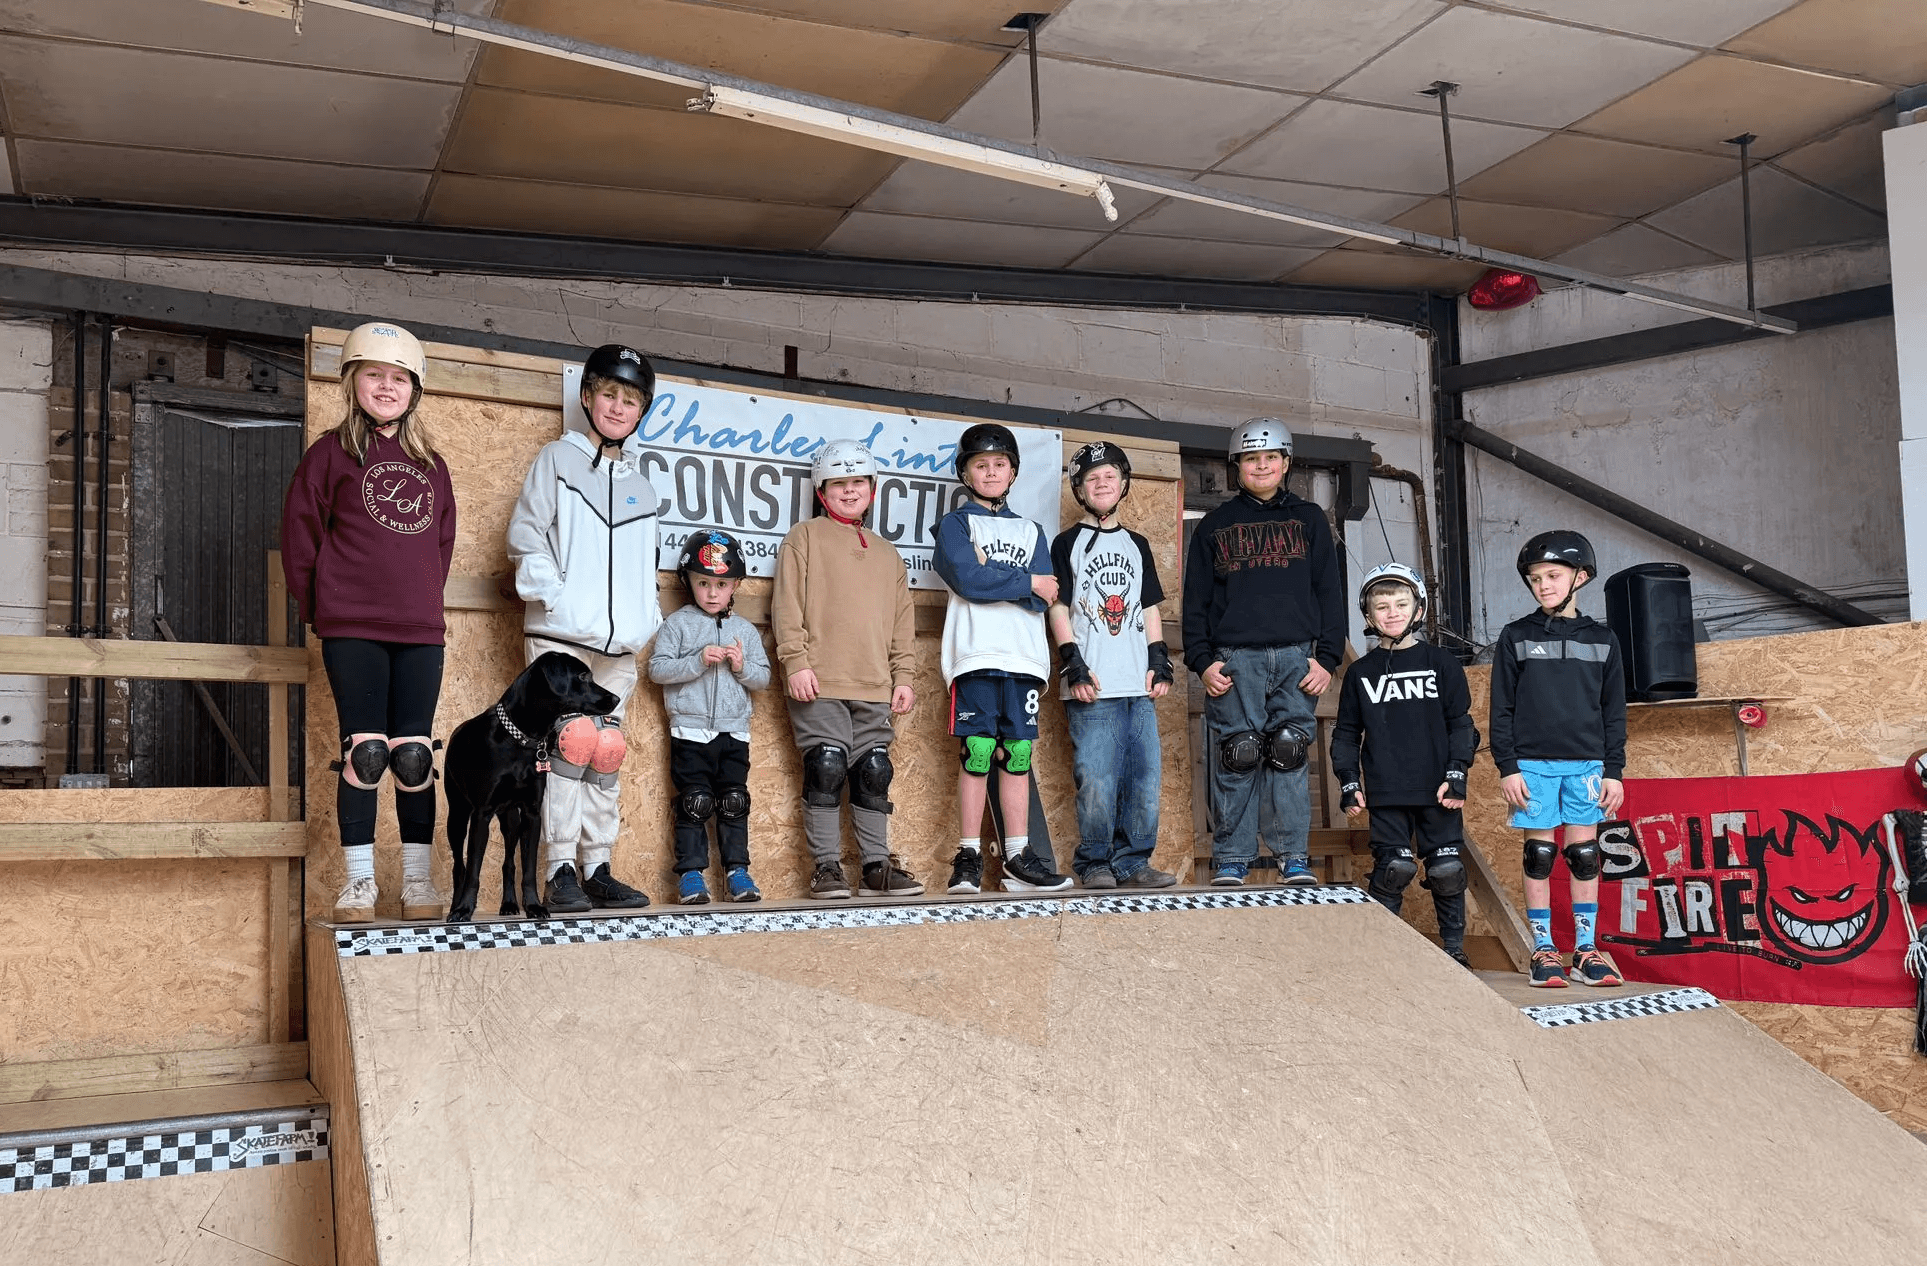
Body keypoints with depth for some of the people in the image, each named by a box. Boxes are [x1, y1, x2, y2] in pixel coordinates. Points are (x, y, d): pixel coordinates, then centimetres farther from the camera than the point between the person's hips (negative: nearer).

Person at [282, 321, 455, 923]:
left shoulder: (431, 466, 15)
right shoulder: (331, 453, 3)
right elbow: (299, 534, 2)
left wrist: (426, 599, 12)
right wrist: (320, 610, 3)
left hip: (420, 631, 3)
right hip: (351, 630, -3)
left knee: (414, 755, 1)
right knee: (364, 752, -5)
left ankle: (418, 879, 9)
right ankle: (359, 879, 5)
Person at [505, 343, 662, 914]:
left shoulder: (640, 482, 18)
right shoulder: (556, 459, 4)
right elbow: (525, 534, -3)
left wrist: (646, 617, 10)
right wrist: (554, 595, -13)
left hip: (618, 642, 5)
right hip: (559, 635, -5)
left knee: (607, 752, 6)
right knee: (574, 739, -14)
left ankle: (597, 869, 12)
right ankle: (559, 872, -10)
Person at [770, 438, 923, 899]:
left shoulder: (887, 553, 21)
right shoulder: (804, 537, 6)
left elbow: (902, 620, 19)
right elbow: (787, 605, -3)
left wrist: (903, 675, 10)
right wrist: (796, 661, -12)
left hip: (875, 688, 5)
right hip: (819, 685, -4)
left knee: (874, 773, 6)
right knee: (826, 769, -6)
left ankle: (876, 865, 12)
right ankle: (826, 867, 2)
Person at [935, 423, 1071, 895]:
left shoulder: (1030, 531, 21)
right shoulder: (955, 523, 10)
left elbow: (1042, 599, 4)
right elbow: (968, 580, -10)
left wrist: (989, 576, -6)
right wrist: (1025, 582, -2)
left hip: (1024, 657, 4)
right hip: (976, 655, -4)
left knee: (1018, 755, 2)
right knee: (976, 754, -7)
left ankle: (1018, 859, 4)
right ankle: (968, 858, -3)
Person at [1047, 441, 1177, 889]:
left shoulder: (1136, 545, 20)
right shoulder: (1068, 543, 7)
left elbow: (1150, 609, 20)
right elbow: (1058, 608, 1)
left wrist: (1160, 660, 8)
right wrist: (1074, 663, -10)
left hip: (1139, 685, 5)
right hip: (1093, 685, -5)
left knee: (1146, 776, 2)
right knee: (1096, 780, -8)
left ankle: (1132, 861, 11)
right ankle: (1094, 864, 3)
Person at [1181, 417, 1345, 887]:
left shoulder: (1309, 519, 15)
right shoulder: (1215, 525, 13)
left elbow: (1329, 592, 11)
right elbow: (1195, 600, 10)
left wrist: (1327, 657, 1)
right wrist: (1202, 661, -2)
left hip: (1296, 657, 1)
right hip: (1234, 659, -1)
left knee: (1289, 754, -3)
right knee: (1237, 756, -5)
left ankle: (1295, 859, 4)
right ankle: (1231, 861, 2)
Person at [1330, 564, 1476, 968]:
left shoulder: (1440, 663, 5)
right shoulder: (1360, 673, 8)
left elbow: (1461, 724, 5)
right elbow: (1346, 733, 12)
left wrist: (1456, 774, -4)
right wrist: (1349, 783, 3)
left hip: (1437, 790, 0)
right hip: (1386, 794, 0)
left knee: (1447, 869, 3)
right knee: (1393, 868, -5)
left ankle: (1454, 946, 18)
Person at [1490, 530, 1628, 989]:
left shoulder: (1601, 640, 8)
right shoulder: (1516, 637, 3)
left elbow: (1613, 711, 10)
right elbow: (1501, 709, 1)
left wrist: (1614, 770, 5)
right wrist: (1507, 767, -5)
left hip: (1586, 764, 2)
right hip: (1533, 762, -2)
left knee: (1585, 856, 4)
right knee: (1540, 855, 1)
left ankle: (1586, 951, 11)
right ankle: (1543, 952, 7)